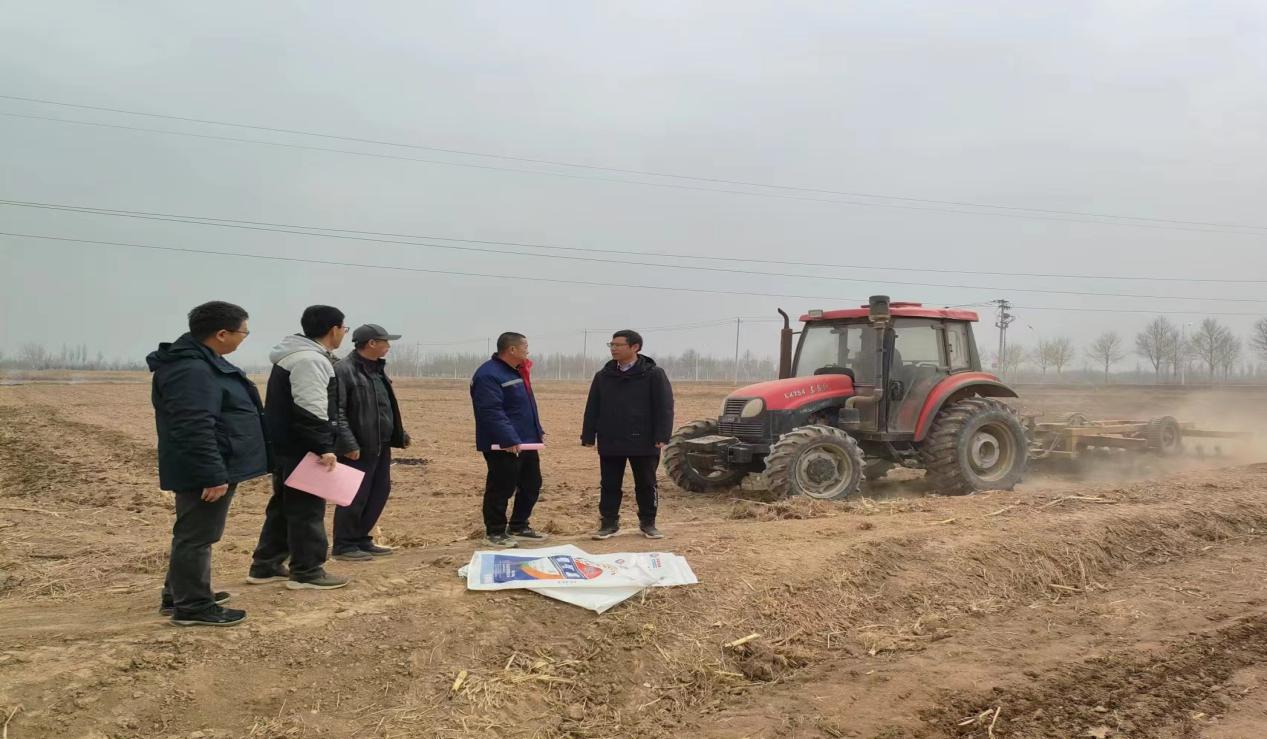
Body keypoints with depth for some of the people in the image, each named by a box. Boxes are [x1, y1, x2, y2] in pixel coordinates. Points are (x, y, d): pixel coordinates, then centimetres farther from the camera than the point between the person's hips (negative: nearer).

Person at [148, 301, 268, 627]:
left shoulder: (202, 362, 13)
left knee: (192, 535, 20)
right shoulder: (191, 371, -23)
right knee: (197, 537, -2)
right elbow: (195, 430, -28)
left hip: (208, 469, 11)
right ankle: (192, 607, 7)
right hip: (204, 472, -11)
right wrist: (214, 475, -27)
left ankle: (179, 595, 32)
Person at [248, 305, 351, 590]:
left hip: (285, 445, 11)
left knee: (284, 505, 17)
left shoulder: (294, 356, 17)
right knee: (307, 508, -3)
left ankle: (265, 566, 23)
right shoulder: (311, 360, -18)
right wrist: (323, 447, -25)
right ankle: (306, 571, 4)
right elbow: (309, 411, -26)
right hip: (301, 448, -11)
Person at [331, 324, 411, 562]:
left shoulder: (377, 370, 16)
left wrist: (400, 434, 21)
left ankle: (361, 539, 24)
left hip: (381, 446, 9)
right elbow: (337, 411, -19)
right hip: (358, 448, -9)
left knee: (380, 492, 12)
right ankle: (344, 545, 10)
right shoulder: (343, 370, -14)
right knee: (355, 497, -2)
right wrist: (348, 443, -24)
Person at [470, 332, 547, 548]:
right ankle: (494, 532, 12)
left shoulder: (516, 372, 16)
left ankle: (518, 527, 28)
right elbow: (492, 412, -26)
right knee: (501, 489, -1)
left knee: (531, 485, 15)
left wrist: (538, 431, 18)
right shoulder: (489, 375, -18)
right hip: (503, 447, -10)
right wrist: (509, 440, -30)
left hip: (526, 443, 10)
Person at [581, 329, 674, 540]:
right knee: (610, 485, 7)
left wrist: (661, 436, -14)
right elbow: (592, 409, 10)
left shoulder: (653, 374, -5)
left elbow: (664, 408, -7)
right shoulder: (603, 376, 7)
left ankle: (648, 523, 19)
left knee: (646, 485, 7)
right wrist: (588, 436, 4)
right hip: (610, 443, 3)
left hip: (643, 442, -3)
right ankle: (609, 523, 17)